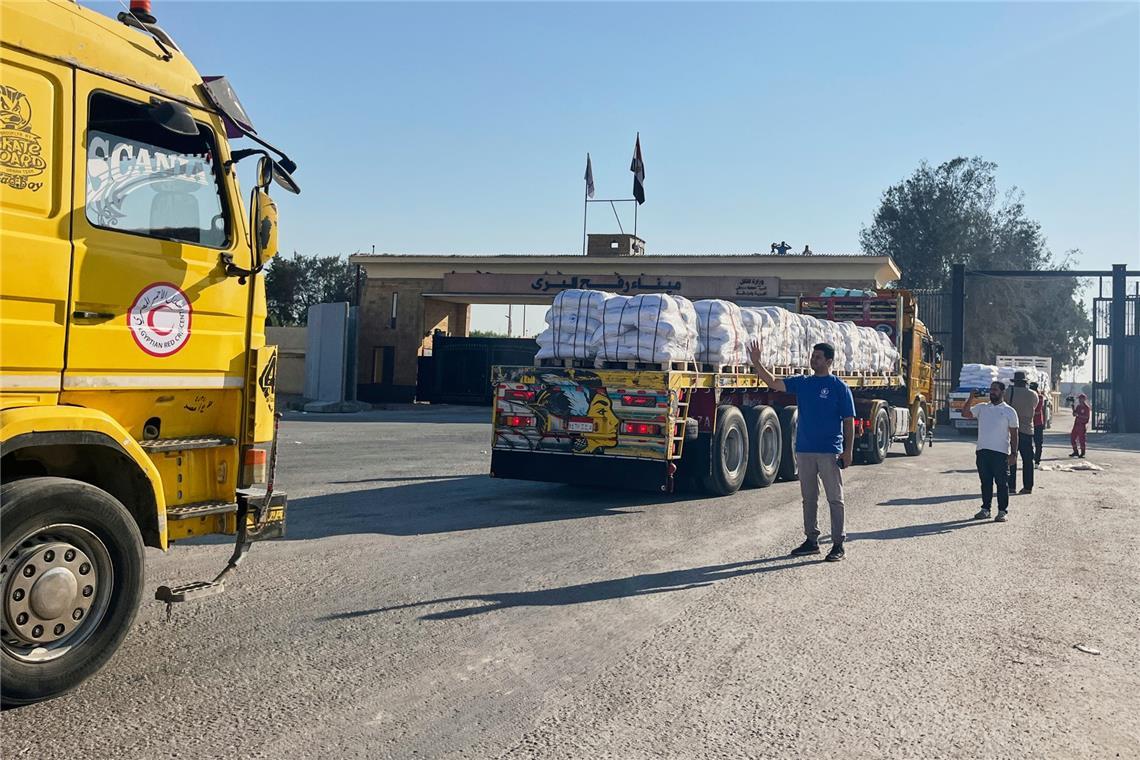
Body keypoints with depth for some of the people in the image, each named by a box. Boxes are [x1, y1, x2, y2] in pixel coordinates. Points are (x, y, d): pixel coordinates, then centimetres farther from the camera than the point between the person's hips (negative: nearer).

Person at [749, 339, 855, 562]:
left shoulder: (839, 387, -5)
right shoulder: (802, 383, 9)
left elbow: (849, 421, -5)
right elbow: (773, 382, 5)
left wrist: (848, 451, -10)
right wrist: (756, 363, -8)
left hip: (830, 451, -5)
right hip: (804, 449, 5)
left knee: (835, 498, 1)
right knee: (809, 498, 12)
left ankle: (838, 544, 6)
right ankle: (811, 540, 21)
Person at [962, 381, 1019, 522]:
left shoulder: (1009, 411, 2)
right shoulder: (981, 408, 12)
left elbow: (1014, 434, 0)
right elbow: (965, 414, 2)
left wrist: (1014, 454, -6)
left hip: (1000, 452, -3)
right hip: (982, 451, 3)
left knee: (1002, 483, 1)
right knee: (985, 482, 9)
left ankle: (1002, 511, 7)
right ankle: (985, 509, 16)